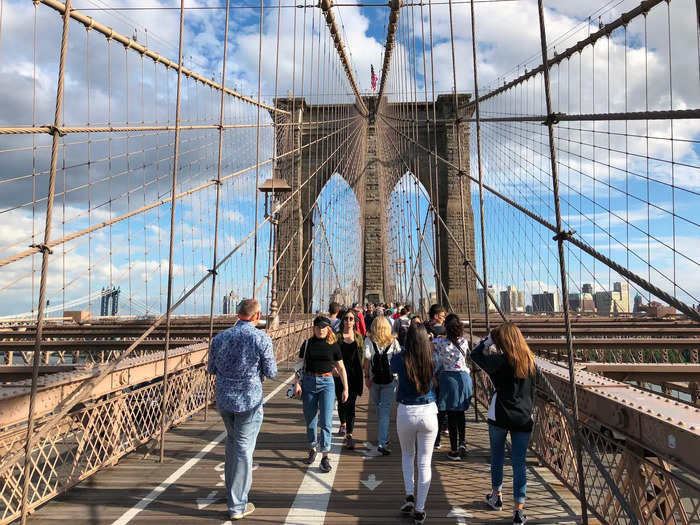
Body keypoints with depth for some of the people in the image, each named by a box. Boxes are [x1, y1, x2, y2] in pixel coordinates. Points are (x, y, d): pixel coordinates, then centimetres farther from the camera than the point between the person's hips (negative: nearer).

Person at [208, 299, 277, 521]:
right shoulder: (261, 339, -15)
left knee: (232, 440, 25)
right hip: (250, 400, -4)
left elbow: (211, 369, 10)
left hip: (224, 399, 5)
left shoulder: (219, 337, -1)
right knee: (243, 448, 3)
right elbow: (271, 372, -8)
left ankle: (232, 485, 38)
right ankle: (237, 505, 10)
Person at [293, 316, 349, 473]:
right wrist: (297, 383, -6)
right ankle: (312, 449, 32)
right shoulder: (307, 343, 3)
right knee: (310, 420, 11)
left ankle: (325, 457, 2)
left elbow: (341, 368, 7)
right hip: (309, 382, 2)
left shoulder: (333, 345, 2)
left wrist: (345, 389, 5)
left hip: (327, 383, -1)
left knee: (326, 421, -6)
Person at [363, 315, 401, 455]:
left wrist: (366, 377, -3)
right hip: (390, 379, 0)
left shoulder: (369, 340, -4)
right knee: (385, 409, 1)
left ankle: (383, 438, 33)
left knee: (379, 407, 18)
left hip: (374, 379, 1)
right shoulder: (393, 341, -1)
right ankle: (382, 442, -5)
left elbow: (367, 359, -7)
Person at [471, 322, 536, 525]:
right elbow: (531, 390, 14)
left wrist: (489, 338, 3)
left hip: (500, 415, -3)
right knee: (519, 463, 7)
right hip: (524, 418, 3)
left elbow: (476, 354, -2)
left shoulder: (501, 361, -13)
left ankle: (496, 496, 33)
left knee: (497, 456, 17)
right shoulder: (530, 361, 3)